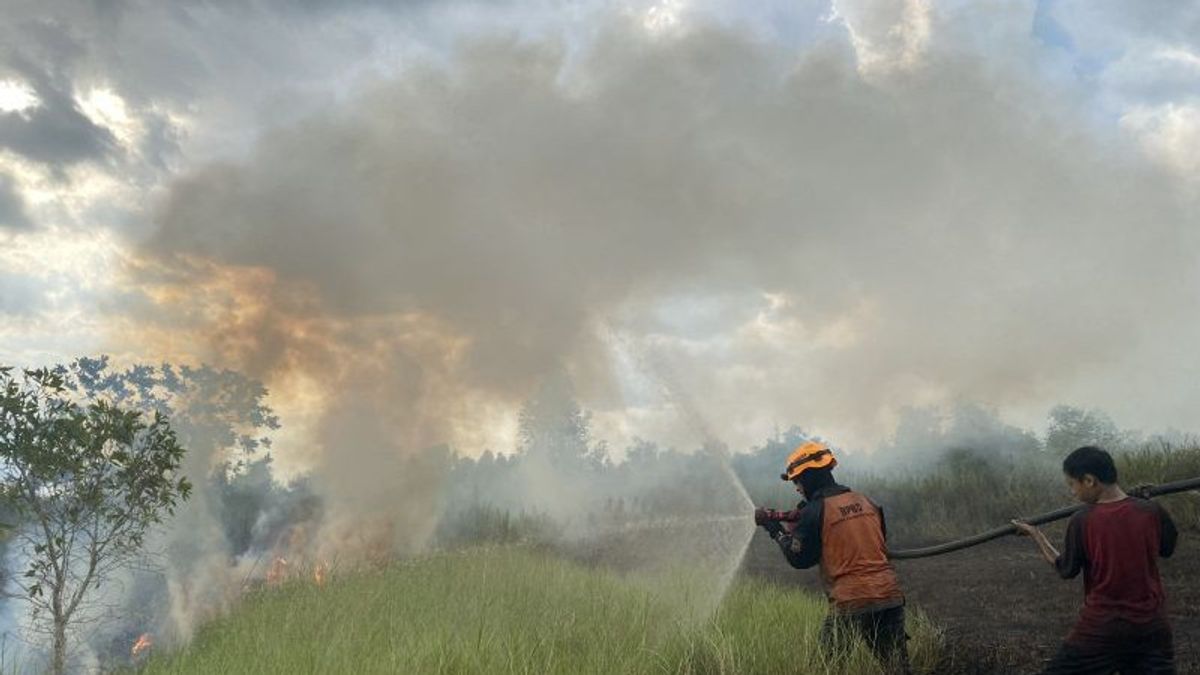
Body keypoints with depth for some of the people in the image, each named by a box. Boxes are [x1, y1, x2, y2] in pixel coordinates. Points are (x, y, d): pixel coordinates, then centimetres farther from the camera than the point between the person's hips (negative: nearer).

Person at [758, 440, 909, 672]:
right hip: (890, 595, 5)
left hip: (851, 602, -5)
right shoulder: (866, 502, 10)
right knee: (897, 665, 11)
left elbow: (800, 559, -1)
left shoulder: (814, 512, -8)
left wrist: (778, 533, 16)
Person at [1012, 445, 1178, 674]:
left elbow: (1066, 570, -1)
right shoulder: (1152, 512, -7)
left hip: (1101, 629, -3)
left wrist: (1035, 534, 9)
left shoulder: (1082, 521, -14)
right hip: (1151, 627, 3)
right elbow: (1166, 549, 13)